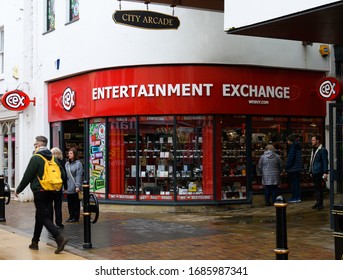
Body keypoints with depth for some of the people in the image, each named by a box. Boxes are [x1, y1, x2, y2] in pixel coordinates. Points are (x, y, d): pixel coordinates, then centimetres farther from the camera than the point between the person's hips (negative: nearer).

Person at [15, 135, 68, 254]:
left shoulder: (36, 158, -11)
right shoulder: (53, 158, 9)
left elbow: (27, 176, -12)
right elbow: (62, 174, 9)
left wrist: (18, 190, -1)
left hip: (39, 192, -7)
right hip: (51, 193, 7)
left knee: (43, 217, -5)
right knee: (40, 216, 17)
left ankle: (60, 238, -20)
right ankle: (35, 242, 23)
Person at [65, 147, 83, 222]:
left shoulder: (78, 164, -7)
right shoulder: (67, 164, 12)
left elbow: (79, 176, -11)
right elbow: (65, 175, 13)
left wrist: (77, 186, -16)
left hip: (74, 188, -6)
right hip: (68, 187, 6)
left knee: (75, 202, 2)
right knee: (69, 202, 10)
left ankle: (75, 217, 10)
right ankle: (71, 216, 19)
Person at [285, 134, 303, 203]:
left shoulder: (293, 146, -15)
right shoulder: (298, 146, 13)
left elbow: (290, 158, -18)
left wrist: (287, 167, -14)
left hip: (293, 168, -9)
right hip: (298, 167, 9)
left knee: (293, 182, -4)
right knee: (297, 182, 13)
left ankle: (295, 197, -1)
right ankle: (298, 197, 17)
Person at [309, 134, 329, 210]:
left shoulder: (322, 150, -10)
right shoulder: (313, 150, 16)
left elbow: (325, 162, -13)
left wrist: (325, 172, -17)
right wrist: (310, 171, 20)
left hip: (319, 172, -8)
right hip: (314, 172, 8)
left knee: (319, 187, -6)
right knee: (316, 187, 11)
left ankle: (320, 204, 0)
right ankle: (318, 202, 19)